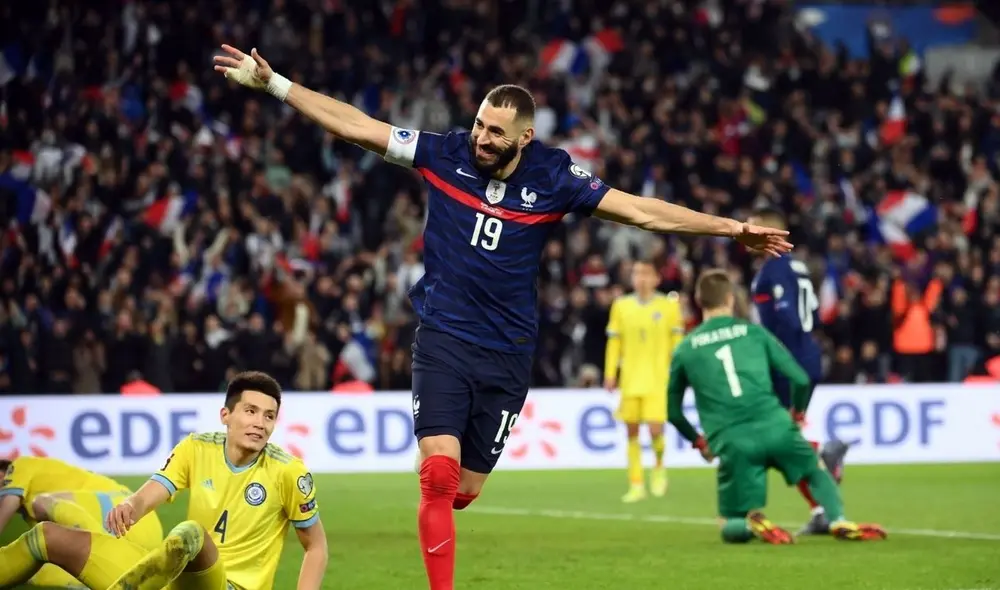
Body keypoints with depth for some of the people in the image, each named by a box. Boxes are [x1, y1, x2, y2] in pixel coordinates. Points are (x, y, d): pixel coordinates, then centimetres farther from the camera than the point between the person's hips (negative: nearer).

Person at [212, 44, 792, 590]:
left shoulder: (553, 177, -5)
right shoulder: (446, 154, -5)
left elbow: (642, 210, -3)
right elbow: (354, 124, -4)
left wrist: (729, 227, -6)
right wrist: (272, 82, -8)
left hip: (507, 353, 1)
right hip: (443, 341, -1)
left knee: (465, 488, 7)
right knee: (439, 475, -18)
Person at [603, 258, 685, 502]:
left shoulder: (668, 305, 0)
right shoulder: (621, 306, 6)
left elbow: (677, 343, 3)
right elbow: (614, 342, 9)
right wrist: (610, 374, 4)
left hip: (658, 379, -3)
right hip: (630, 379, 3)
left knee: (655, 429, -12)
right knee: (632, 431, 3)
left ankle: (659, 466, 19)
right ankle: (636, 485, 12)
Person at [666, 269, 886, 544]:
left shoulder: (684, 350, 13)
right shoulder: (754, 332, 12)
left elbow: (673, 410, 20)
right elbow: (800, 379, 11)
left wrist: (698, 440, 37)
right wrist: (797, 412, 32)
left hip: (731, 442, 0)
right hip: (774, 428, 0)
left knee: (732, 527, 13)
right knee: (817, 470, 28)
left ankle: (753, 520, -22)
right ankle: (839, 522, 0)